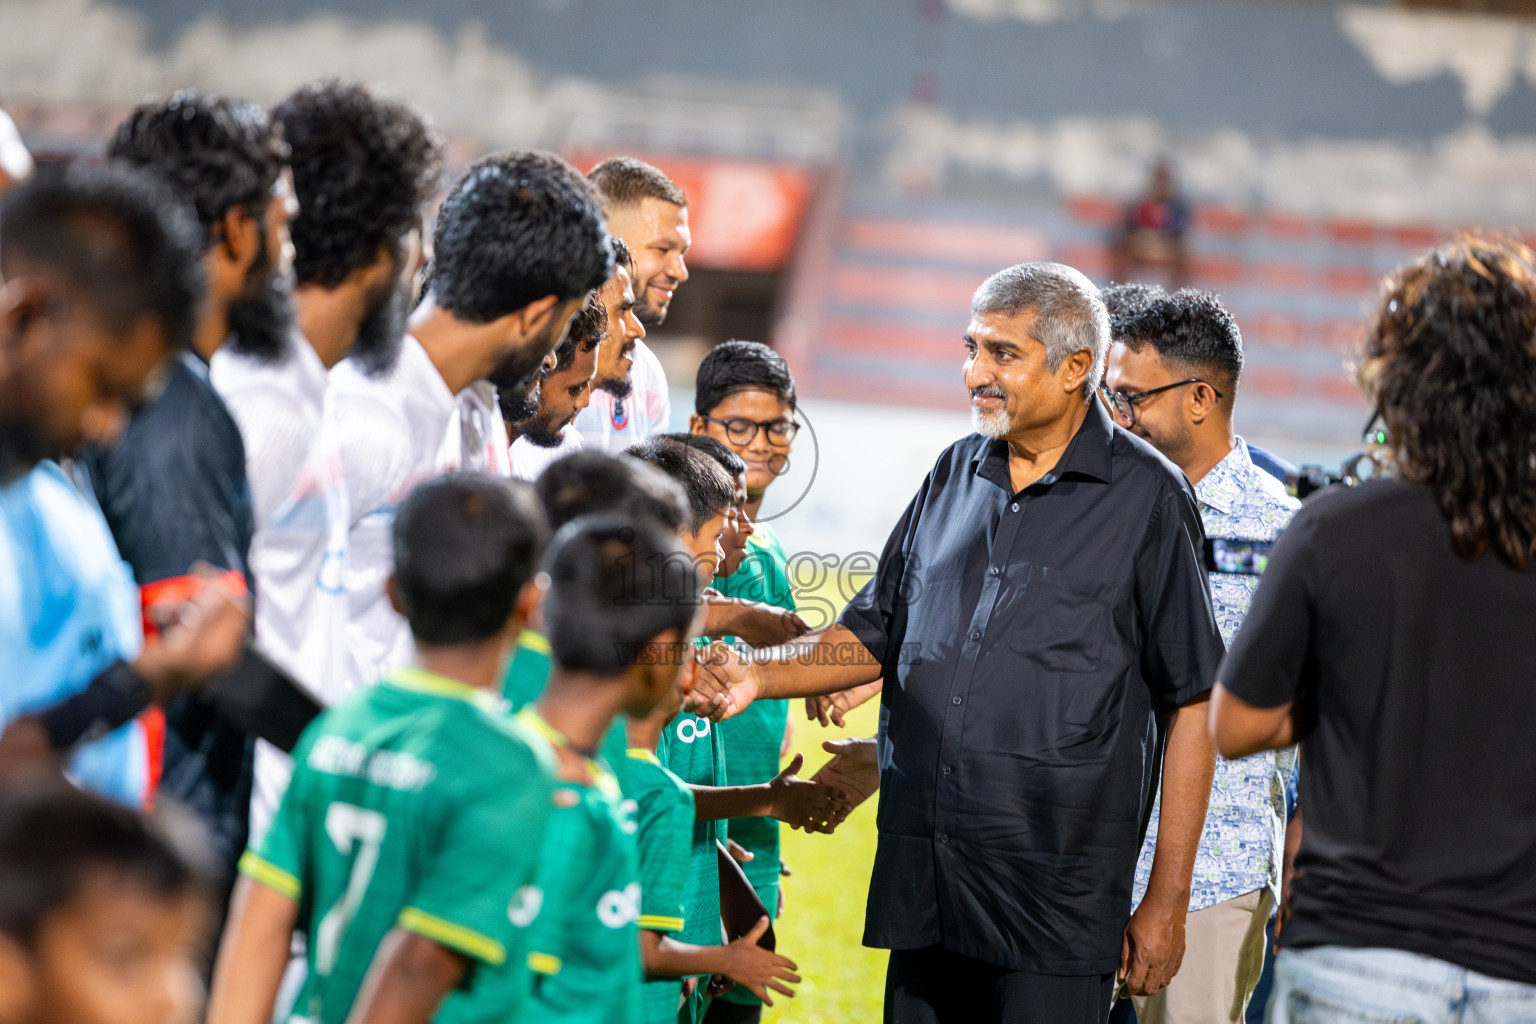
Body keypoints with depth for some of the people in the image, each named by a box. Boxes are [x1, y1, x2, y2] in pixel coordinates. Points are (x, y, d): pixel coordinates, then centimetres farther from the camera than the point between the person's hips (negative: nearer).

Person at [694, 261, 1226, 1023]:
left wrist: (1168, 899, -5)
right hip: (923, 885, 5)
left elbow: (1190, 704, -3)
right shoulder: (955, 475, 13)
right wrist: (759, 675, 2)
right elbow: (878, 633, 21)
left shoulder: (1147, 497, -3)